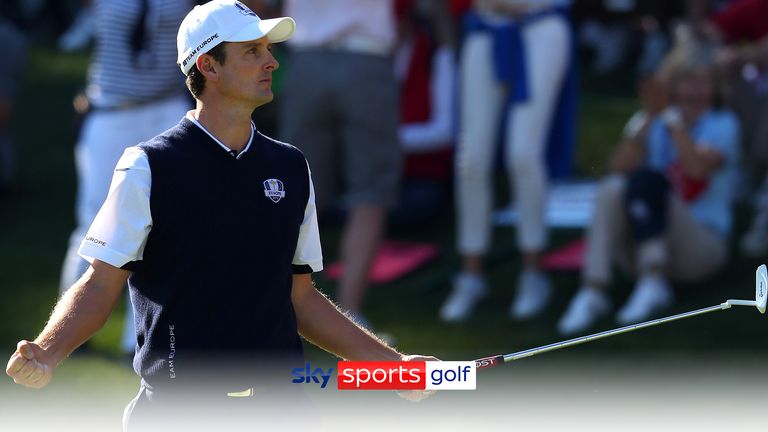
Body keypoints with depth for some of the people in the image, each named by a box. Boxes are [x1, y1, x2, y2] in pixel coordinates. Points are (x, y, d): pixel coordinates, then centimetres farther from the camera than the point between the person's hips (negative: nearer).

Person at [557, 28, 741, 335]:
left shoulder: (722, 124, 1)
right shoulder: (648, 124, 10)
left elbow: (698, 168, -21)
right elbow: (621, 168, -10)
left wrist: (672, 118, -21)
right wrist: (650, 118, -18)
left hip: (702, 247, -3)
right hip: (641, 247, 3)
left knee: (646, 180, -29)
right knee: (612, 188, -28)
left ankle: (653, 284, -39)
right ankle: (593, 292, -38)